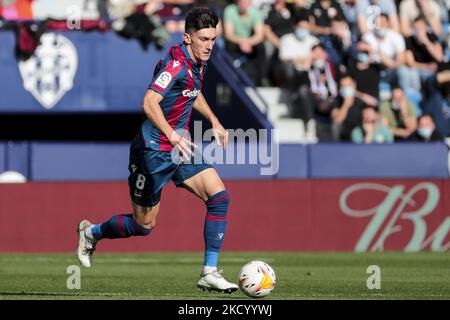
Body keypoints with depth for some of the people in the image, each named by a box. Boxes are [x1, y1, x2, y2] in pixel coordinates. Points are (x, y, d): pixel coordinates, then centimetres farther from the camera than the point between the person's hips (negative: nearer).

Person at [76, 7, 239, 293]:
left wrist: (215, 123, 20)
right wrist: (173, 136, -40)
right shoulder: (176, 64, -21)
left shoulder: (198, 63, 7)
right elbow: (149, 103, -32)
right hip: (153, 150, -8)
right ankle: (91, 233, 33)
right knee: (144, 225, 4)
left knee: (220, 196, -11)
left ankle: (210, 273, -7)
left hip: (180, 148, 8)